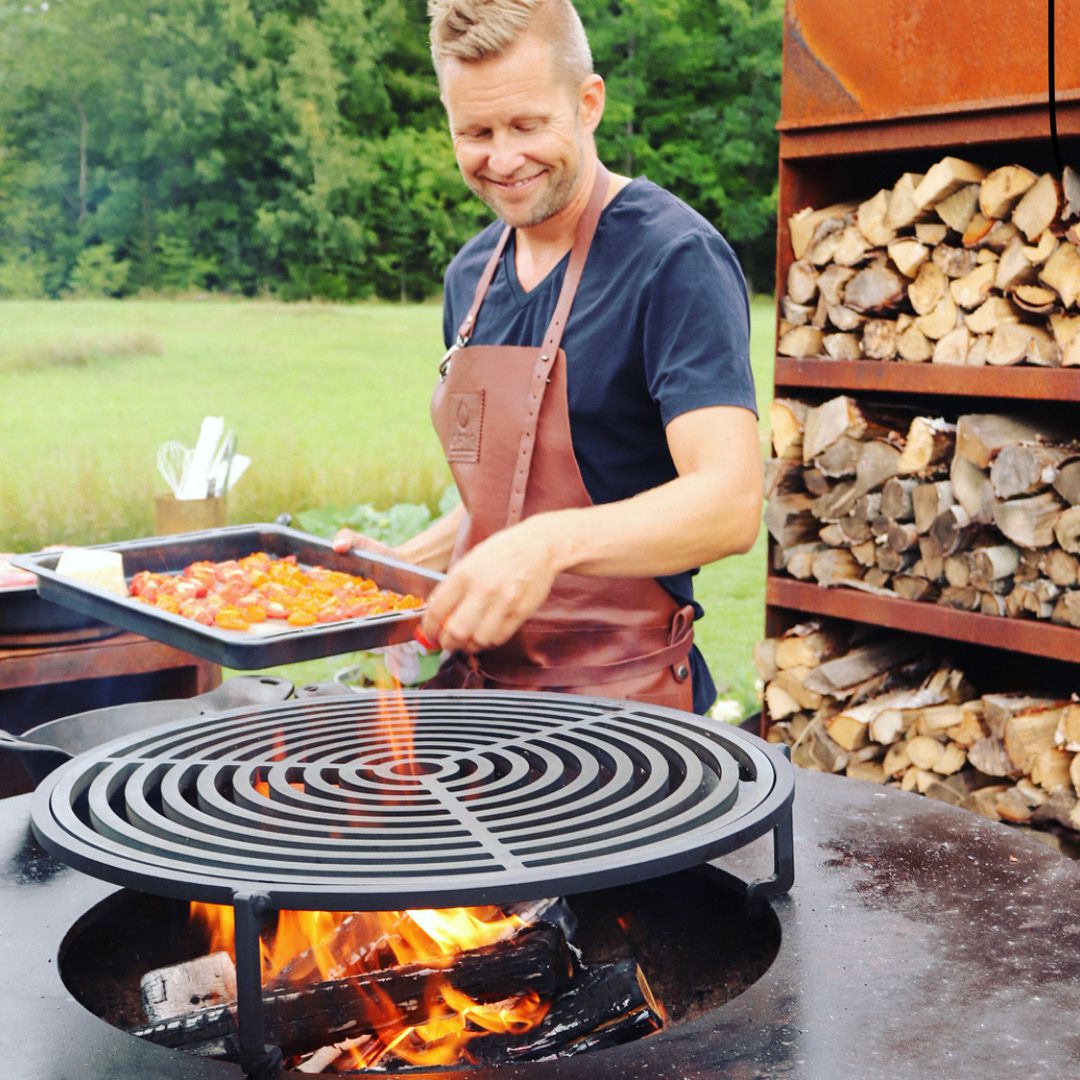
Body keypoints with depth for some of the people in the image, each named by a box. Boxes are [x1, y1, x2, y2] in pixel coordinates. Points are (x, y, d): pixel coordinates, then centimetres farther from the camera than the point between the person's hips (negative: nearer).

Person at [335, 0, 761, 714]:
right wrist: (401, 566, 6)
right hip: (479, 682, 7)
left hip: (618, 700, -6)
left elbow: (729, 503, -26)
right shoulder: (472, 275, 10)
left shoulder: (677, 259, -14)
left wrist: (552, 543, -39)